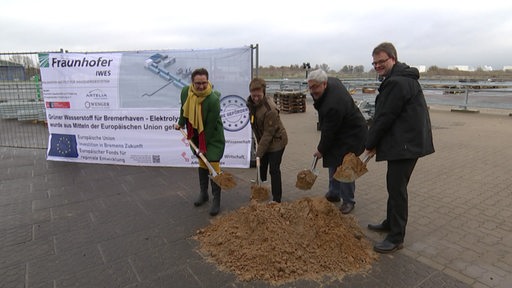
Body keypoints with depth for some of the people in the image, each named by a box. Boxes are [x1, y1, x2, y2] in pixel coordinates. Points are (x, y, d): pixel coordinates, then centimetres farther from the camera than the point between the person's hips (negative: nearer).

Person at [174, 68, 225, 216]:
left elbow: (210, 126, -23)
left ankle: (216, 200, 9)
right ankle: (203, 193, 34)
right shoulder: (185, 91, -13)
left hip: (212, 136, -5)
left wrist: (204, 145, -17)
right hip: (196, 134, 5)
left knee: (214, 166, -5)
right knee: (202, 163, 17)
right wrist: (181, 123, 17)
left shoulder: (213, 100, -30)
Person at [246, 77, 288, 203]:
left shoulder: (270, 110, -32)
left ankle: (276, 199, 10)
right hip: (263, 140, 8)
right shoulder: (251, 102, -6)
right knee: (261, 167, 18)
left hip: (276, 141, -8)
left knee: (274, 170, -3)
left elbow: (268, 134, -28)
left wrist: (259, 152, -25)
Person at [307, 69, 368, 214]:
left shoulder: (333, 105, -35)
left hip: (351, 135, -10)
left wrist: (321, 150, -10)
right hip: (340, 132, 10)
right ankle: (334, 194, 31)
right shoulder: (332, 81, -5)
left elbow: (328, 132, -24)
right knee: (333, 163, 16)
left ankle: (348, 201, 12)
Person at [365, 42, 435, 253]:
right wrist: (375, 143, 12)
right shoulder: (397, 79, 18)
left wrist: (370, 143, -7)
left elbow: (385, 117, -19)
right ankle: (391, 223, 35)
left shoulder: (398, 83, -18)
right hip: (403, 142, 11)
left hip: (406, 143, -11)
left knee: (396, 187, -5)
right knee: (394, 184, 19)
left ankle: (396, 238, 6)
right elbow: (383, 115, 16)